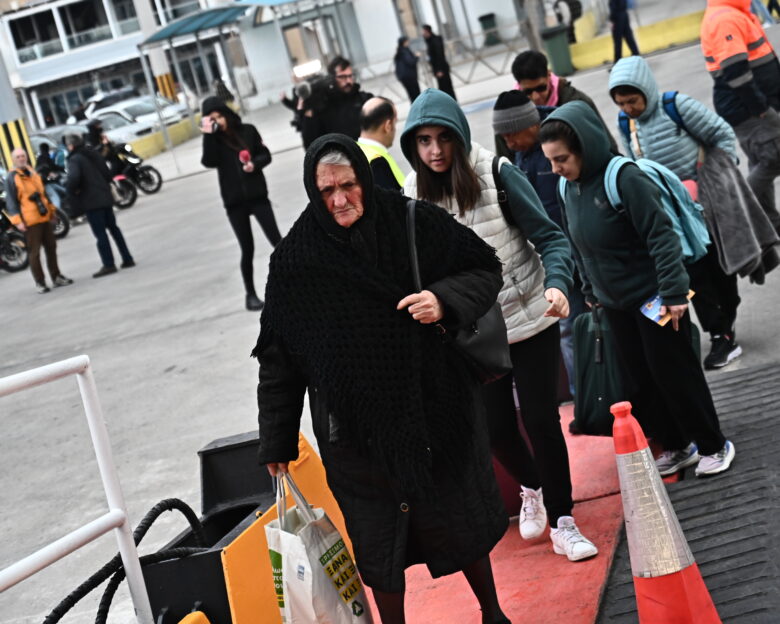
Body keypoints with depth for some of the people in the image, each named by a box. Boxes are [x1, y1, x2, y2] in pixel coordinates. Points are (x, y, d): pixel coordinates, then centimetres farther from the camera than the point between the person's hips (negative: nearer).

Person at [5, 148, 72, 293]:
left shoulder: (33, 172, 15)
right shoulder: (11, 178, -7)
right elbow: (10, 201, -11)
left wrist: (51, 210, 23)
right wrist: (17, 221, -18)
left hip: (44, 217, 7)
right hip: (30, 221, -7)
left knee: (51, 248, 12)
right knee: (34, 252, -4)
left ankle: (56, 277, 22)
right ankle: (39, 282, 2)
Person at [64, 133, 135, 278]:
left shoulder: (74, 159, -11)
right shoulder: (94, 154, 11)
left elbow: (73, 178, -29)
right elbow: (108, 174, 13)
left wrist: (72, 190, -11)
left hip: (91, 201, -7)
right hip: (105, 197, 7)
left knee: (100, 233, -4)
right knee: (113, 227, 15)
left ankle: (109, 265, -3)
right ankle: (127, 259, 18)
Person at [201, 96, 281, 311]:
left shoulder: (248, 130, 0)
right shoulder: (213, 140, 0)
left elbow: (266, 154, 5)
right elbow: (209, 162, -17)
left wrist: (255, 164, -14)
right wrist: (209, 135, -23)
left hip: (257, 196, 0)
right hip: (234, 202, 0)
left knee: (277, 241, -2)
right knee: (247, 250, 4)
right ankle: (250, 294, 18)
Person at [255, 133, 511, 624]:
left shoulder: (415, 224, -7)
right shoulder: (297, 261, -7)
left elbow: (486, 271, 2)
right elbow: (279, 357, -2)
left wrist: (446, 300, -18)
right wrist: (277, 441, 0)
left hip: (437, 407, 1)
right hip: (358, 426, -1)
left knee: (464, 518, 16)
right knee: (378, 535, 7)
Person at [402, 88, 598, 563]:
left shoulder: (497, 175, -15)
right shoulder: (412, 197, -6)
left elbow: (550, 238, -15)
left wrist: (557, 284, -32)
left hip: (530, 318, -3)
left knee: (541, 419, -2)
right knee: (498, 426, 9)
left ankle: (563, 522, 17)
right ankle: (531, 488, 41)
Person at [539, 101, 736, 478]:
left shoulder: (625, 178, -22)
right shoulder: (569, 189, 2)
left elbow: (661, 236, -23)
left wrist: (674, 292, -25)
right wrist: (590, 291, 17)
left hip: (653, 297, -7)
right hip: (615, 304, 7)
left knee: (674, 372, 2)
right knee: (639, 378, 13)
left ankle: (713, 446, 19)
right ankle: (675, 446, 29)